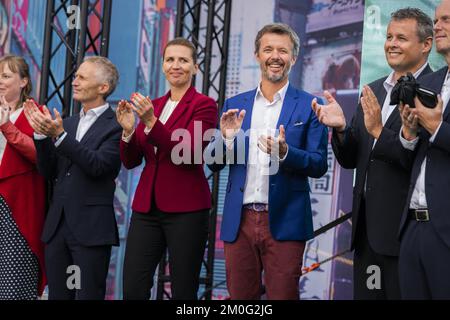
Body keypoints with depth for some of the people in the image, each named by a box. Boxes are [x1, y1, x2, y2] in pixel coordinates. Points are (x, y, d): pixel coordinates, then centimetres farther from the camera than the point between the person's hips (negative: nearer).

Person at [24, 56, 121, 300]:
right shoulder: (67, 123, 15)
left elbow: (98, 165, -18)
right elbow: (49, 172, 12)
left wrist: (59, 135, -23)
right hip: (57, 225, 6)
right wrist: (42, 134, -3)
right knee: (57, 295, 9)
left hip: (91, 229, -6)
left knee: (88, 295, -4)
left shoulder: (115, 126, -6)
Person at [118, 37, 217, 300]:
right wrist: (128, 130, -8)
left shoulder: (204, 105, -3)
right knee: (132, 289, 0)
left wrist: (151, 123, -24)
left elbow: (190, 155, -17)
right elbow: (131, 161, 11)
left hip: (186, 209, -5)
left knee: (183, 291, 1)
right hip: (147, 207, 5)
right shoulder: (152, 106, 13)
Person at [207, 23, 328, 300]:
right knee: (240, 298, 9)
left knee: (283, 295, 1)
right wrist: (226, 137, -10)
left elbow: (319, 165, -3)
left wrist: (285, 152, -21)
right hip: (239, 221, 3)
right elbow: (214, 164, 10)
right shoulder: (235, 105, 10)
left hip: (284, 222, -3)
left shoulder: (309, 106, 1)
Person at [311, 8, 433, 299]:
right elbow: (350, 160, 13)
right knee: (365, 294, 13)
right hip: (366, 225, 7)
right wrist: (341, 128, -6)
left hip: (406, 228, -7)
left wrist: (379, 131, -25)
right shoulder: (374, 90, 14)